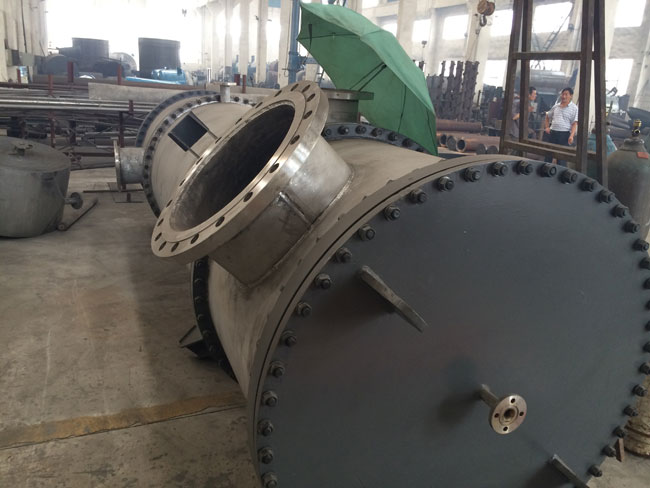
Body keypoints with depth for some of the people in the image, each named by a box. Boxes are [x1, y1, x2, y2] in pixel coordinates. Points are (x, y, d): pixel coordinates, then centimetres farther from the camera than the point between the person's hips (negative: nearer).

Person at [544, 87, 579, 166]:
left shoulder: (574, 108, 0)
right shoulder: (556, 106, 14)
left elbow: (575, 123, -7)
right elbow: (548, 117, 27)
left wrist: (571, 135, -19)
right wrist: (546, 127, 11)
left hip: (565, 134, -5)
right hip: (552, 133, 5)